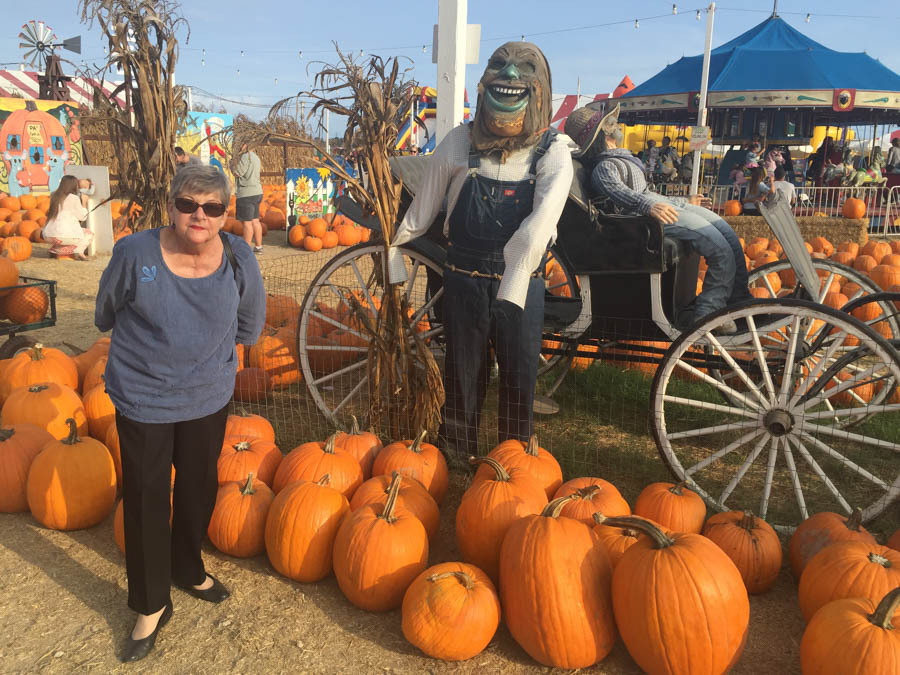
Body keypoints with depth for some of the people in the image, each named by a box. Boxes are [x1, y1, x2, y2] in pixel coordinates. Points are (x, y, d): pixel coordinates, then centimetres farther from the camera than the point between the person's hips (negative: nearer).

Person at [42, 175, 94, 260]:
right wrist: (84, 202, 16)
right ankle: (77, 251, -7)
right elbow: (83, 217, 1)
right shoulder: (74, 198, -7)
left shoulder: (55, 196, 11)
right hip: (64, 236, -6)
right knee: (89, 235, 18)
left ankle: (54, 250, 13)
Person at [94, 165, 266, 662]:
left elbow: (249, 320, 7)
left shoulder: (238, 258, -13)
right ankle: (151, 605, 29)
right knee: (146, 499, 8)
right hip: (143, 399, -2)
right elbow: (106, 312, 1)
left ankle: (188, 569, 47)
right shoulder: (135, 253, -19)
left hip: (209, 396, 3)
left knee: (199, 487, 20)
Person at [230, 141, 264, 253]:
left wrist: (233, 162, 4)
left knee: (246, 222, -5)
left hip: (247, 194, -9)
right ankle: (258, 246, 18)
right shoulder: (255, 156, 17)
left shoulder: (246, 156, -12)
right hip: (257, 192, 9)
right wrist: (236, 160, 15)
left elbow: (237, 172, -13)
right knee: (255, 221, 13)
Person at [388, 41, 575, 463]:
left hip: (522, 281, 0)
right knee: (463, 376, 10)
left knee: (520, 377, 8)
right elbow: (422, 208, 8)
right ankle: (455, 462, 28)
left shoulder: (552, 151, -6)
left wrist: (514, 280, -34)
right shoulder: (460, 142, -2)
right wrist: (392, 244, 11)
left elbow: (541, 222, -22)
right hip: (465, 279, 1)